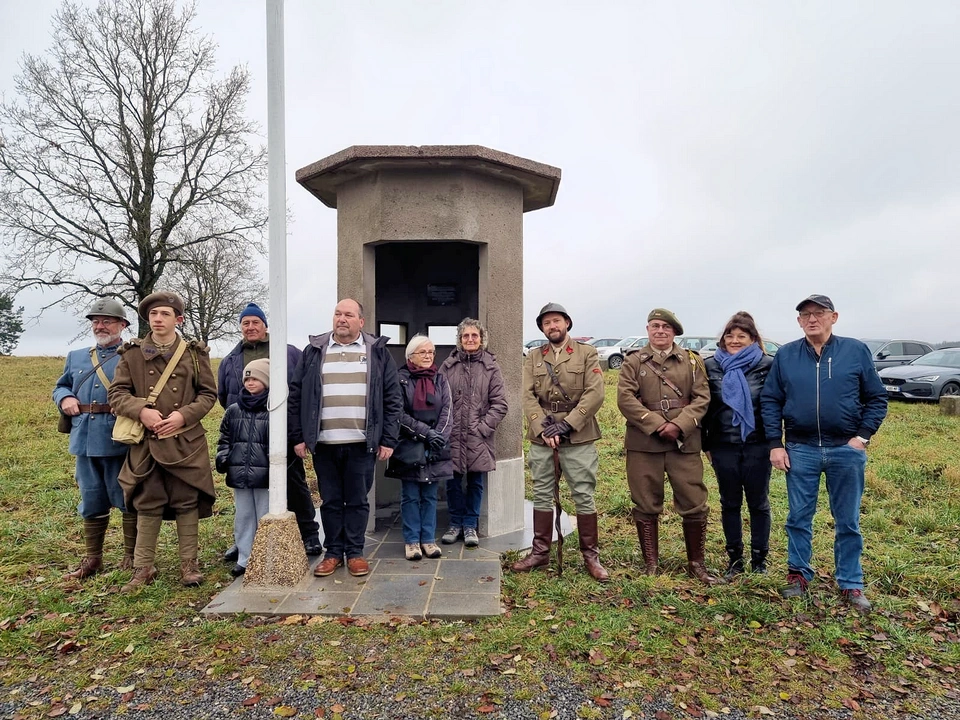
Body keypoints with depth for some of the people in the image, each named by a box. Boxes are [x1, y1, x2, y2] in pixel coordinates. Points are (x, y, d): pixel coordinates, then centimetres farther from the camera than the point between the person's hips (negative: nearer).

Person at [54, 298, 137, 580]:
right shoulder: (76, 357, 17)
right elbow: (60, 387, 23)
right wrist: (65, 398, 1)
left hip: (120, 442, -5)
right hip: (85, 441, 6)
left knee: (128, 502, 4)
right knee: (91, 504, 15)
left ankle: (131, 557, 18)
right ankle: (92, 558, 28)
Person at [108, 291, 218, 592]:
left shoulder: (195, 353, 3)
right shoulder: (132, 353, 5)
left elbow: (208, 393, 3)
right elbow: (116, 392, 4)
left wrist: (184, 415, -13)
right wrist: (141, 410, -15)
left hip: (186, 440, -1)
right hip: (145, 441, 1)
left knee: (187, 503, 5)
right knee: (147, 505, 7)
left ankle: (189, 564, 17)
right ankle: (143, 568, 19)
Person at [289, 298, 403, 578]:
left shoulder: (377, 352, 4)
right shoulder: (314, 351, 7)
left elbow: (392, 399, 2)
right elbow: (296, 396, 7)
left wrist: (389, 440, -4)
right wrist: (297, 437, 2)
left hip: (362, 443, -1)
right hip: (324, 443, 1)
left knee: (357, 501, 8)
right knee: (330, 501, 11)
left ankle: (355, 552, 22)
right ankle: (333, 552, 24)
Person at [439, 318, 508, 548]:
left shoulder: (491, 367, 1)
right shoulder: (448, 366, 4)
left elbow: (499, 404, -1)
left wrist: (483, 427, -9)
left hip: (479, 439, -1)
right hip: (452, 437, 1)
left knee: (475, 483, 9)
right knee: (453, 482, 8)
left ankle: (470, 525, 25)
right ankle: (456, 523, 27)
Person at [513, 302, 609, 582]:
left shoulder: (587, 353, 1)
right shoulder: (533, 358, 9)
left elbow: (595, 394, -9)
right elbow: (528, 396, 0)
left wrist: (566, 425, -16)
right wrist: (544, 428, -14)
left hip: (579, 438, -2)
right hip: (541, 438, 3)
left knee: (584, 496, 3)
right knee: (542, 495, 11)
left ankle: (591, 555, 17)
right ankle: (540, 552, 23)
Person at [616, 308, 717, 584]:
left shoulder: (692, 361, 10)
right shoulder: (633, 361, 5)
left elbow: (702, 397, 0)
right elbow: (625, 398, -6)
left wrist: (679, 424, -14)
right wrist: (657, 425, -14)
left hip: (684, 443, 1)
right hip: (644, 443, -1)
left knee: (695, 505, 3)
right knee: (646, 506, 8)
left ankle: (696, 564, 21)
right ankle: (650, 564, 22)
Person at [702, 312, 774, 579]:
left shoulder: (767, 365, -3)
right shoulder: (710, 366, 1)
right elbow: (703, 406, 5)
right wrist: (705, 444, 5)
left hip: (757, 445, -1)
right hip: (723, 446, 2)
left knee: (758, 503, 10)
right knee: (729, 503, 11)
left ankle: (759, 558, 24)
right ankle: (734, 558, 24)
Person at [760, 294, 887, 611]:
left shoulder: (856, 351, -1)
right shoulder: (785, 355, 2)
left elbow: (877, 398, 3)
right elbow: (770, 401, 3)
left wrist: (863, 436, -8)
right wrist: (775, 444, -3)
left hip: (847, 450, 0)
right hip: (800, 450, 1)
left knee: (848, 522, 10)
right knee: (799, 518, 9)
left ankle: (851, 584, 23)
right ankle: (798, 574, 24)